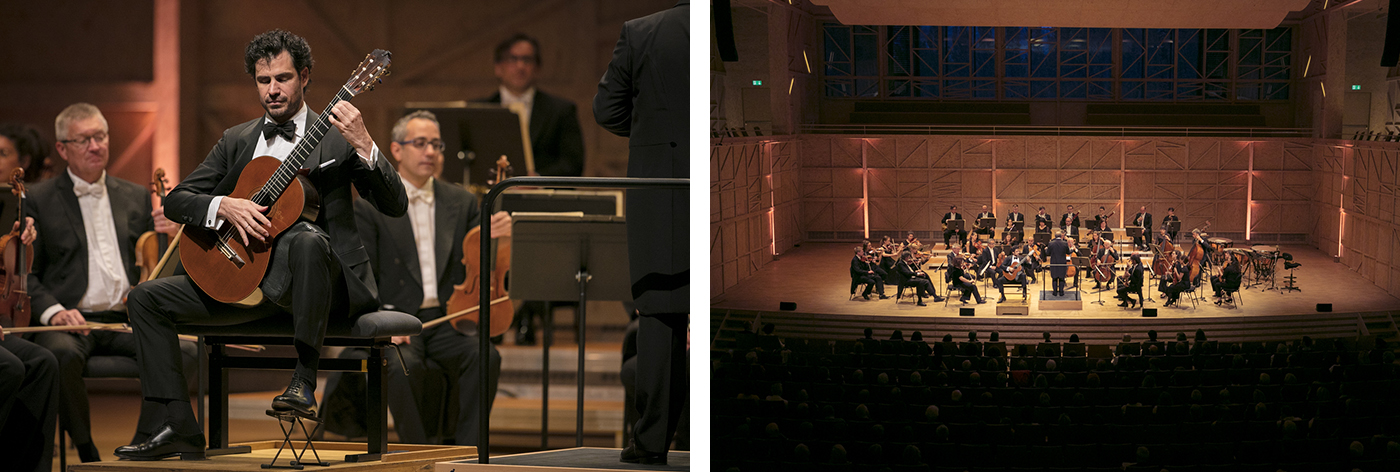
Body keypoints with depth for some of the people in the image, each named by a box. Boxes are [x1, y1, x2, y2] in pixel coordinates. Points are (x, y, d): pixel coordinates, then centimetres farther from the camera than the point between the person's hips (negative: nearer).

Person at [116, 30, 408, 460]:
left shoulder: (334, 137, 2)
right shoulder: (236, 141, 15)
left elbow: (395, 205, -8)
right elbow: (175, 199, 8)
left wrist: (364, 145, -24)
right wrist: (225, 206, -13)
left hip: (315, 281, -5)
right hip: (246, 276, 5)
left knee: (306, 239, -40)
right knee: (145, 298, -6)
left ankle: (304, 381, -32)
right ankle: (178, 430, -8)